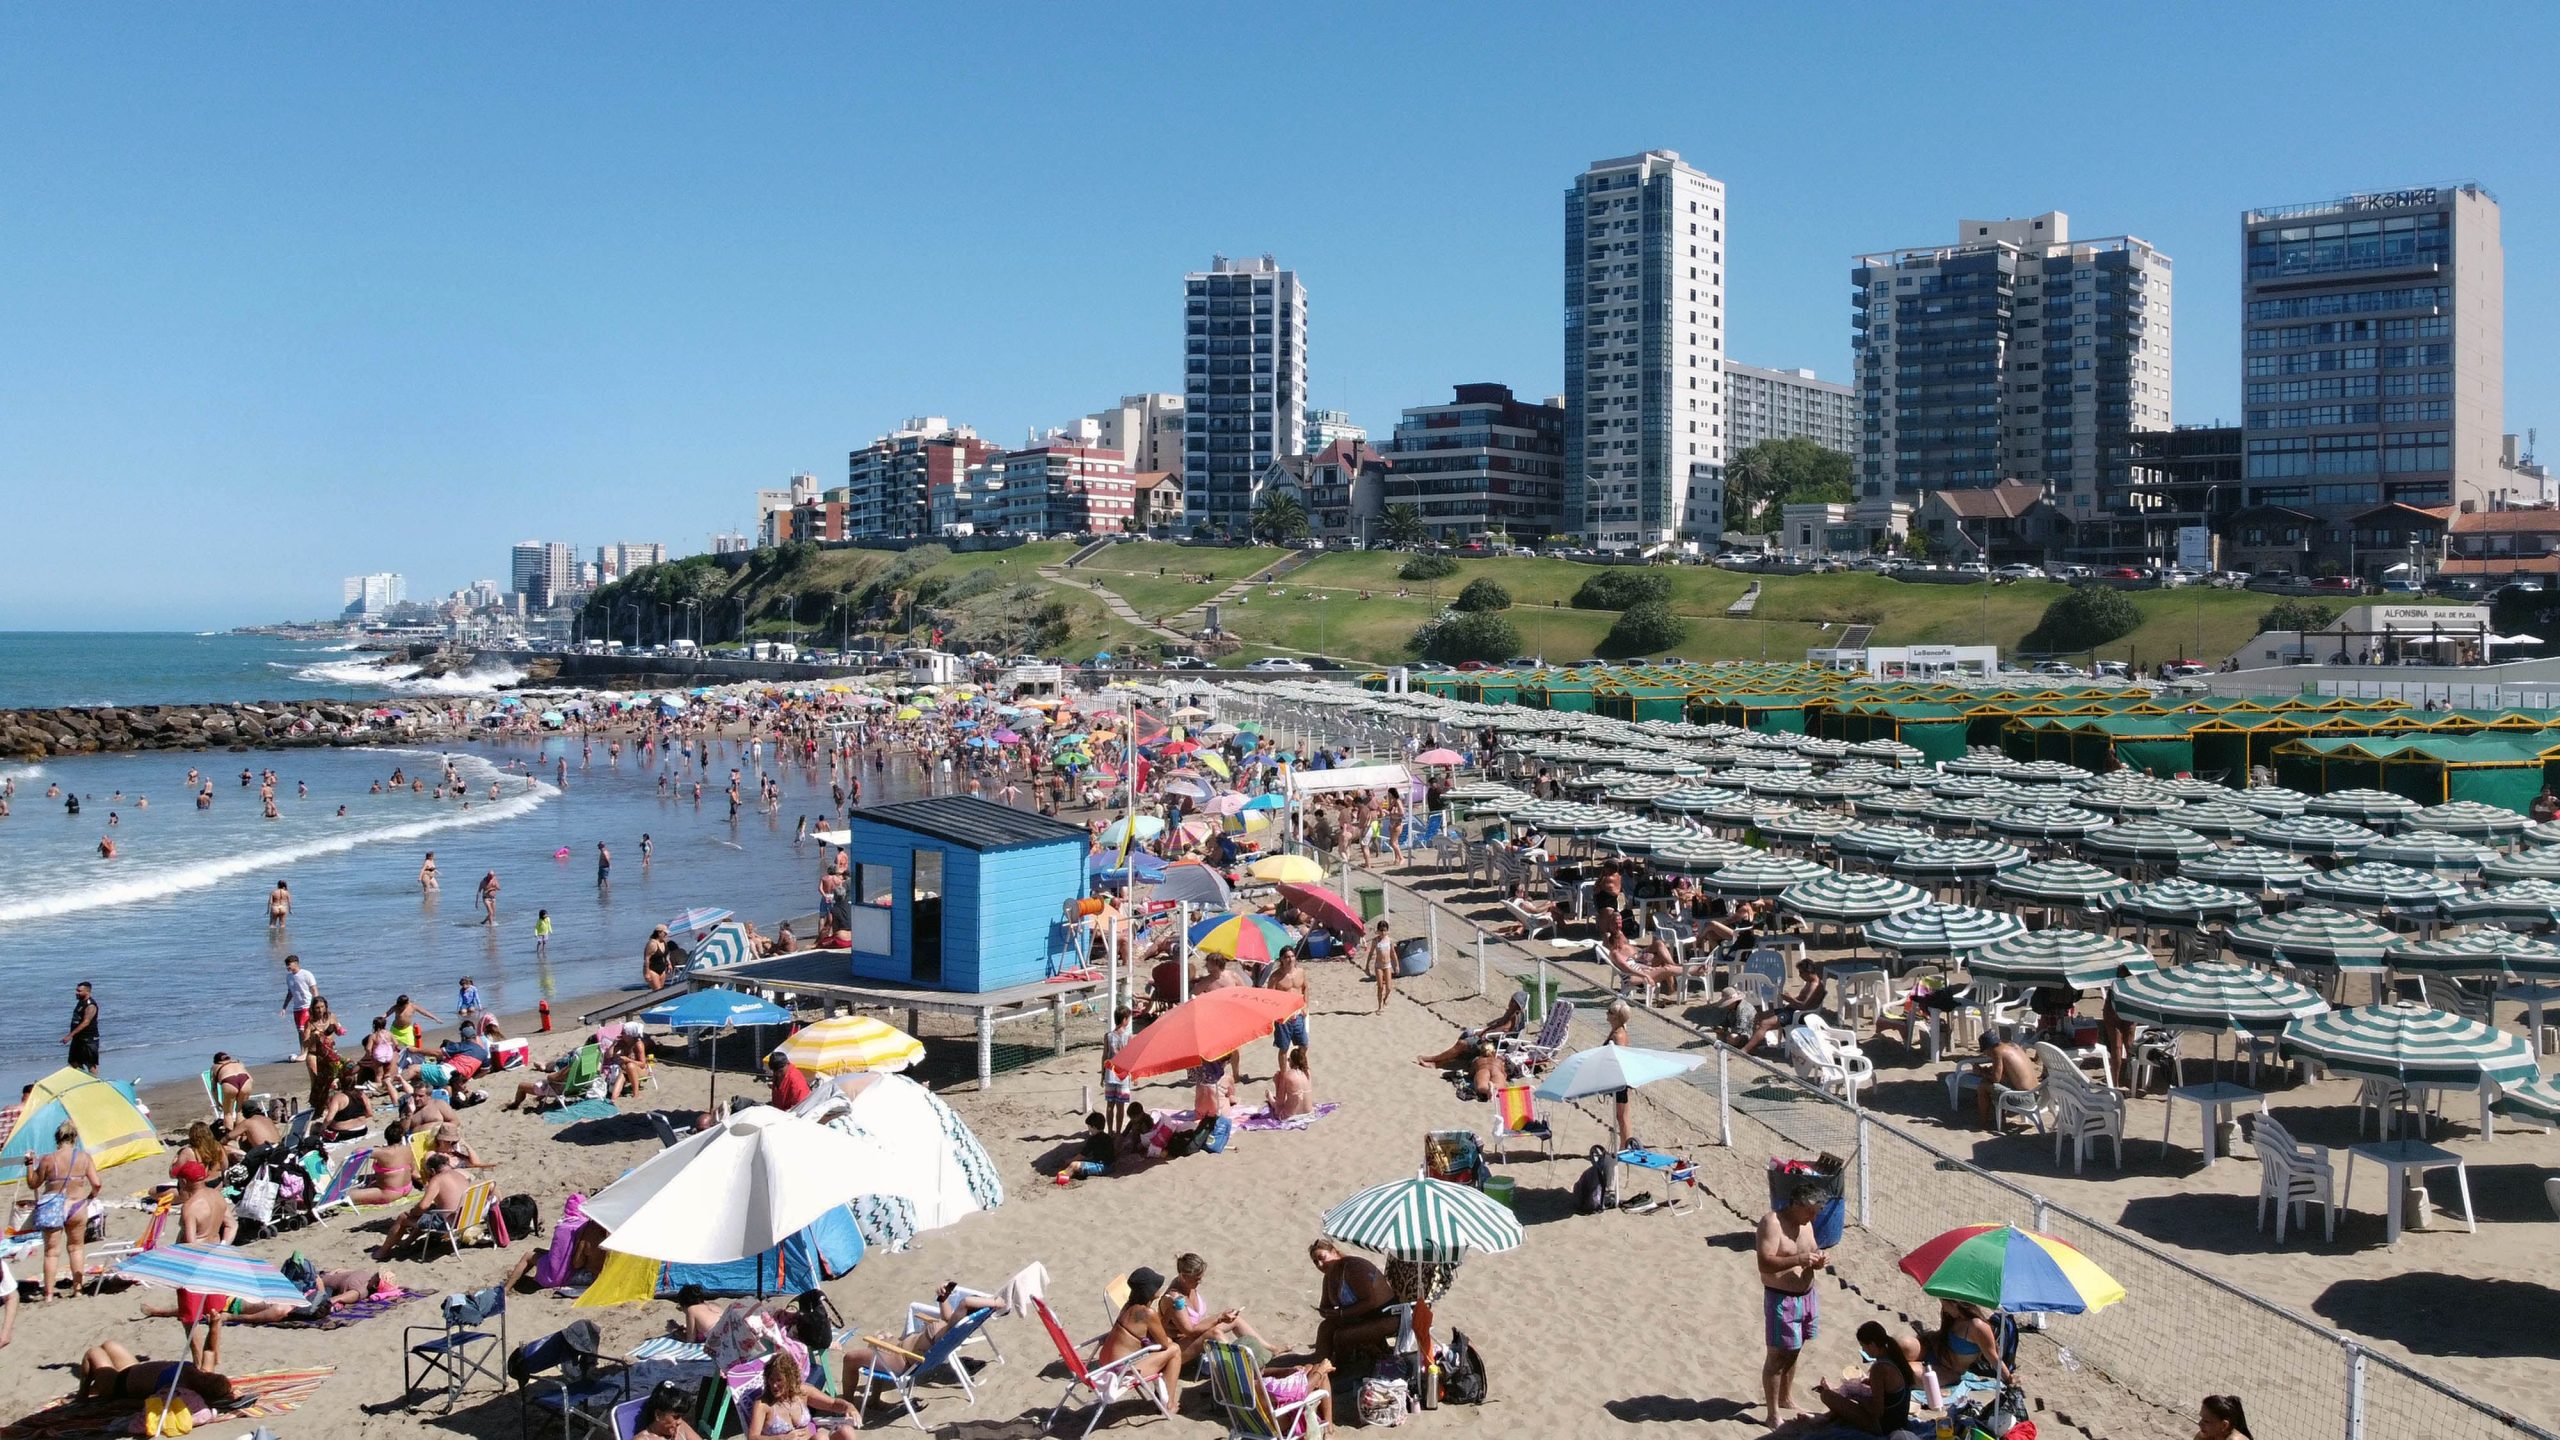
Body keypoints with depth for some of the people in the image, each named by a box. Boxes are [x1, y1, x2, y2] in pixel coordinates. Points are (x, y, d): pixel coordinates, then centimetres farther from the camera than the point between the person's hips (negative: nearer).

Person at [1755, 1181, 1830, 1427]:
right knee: (1777, 1356, 1)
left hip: (1807, 1295, 8)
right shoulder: (1772, 1222, -20)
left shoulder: (1805, 1222, 5)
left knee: (1793, 1352, 21)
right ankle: (1773, 1414, 9)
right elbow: (1765, 1263, -26)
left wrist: (1818, 1260, -5)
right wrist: (1799, 1259, -32)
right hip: (1782, 1299, -8)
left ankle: (1786, 1398, 39)